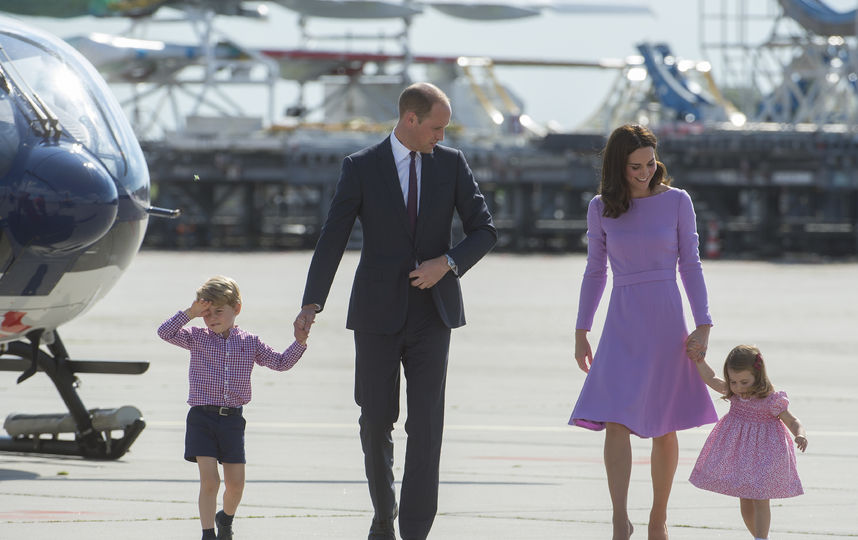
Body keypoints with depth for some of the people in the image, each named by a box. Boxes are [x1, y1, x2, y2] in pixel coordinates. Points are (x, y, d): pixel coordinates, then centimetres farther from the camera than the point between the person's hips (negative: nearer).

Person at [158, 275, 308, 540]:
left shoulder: (249, 343, 7)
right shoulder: (197, 338, 4)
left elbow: (280, 362, 11)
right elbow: (165, 332, -7)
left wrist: (300, 342, -2)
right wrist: (190, 313, -11)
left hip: (232, 419, 2)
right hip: (202, 418, -2)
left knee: (235, 483, 6)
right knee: (209, 481, -10)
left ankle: (226, 518, 35)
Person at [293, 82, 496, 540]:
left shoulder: (451, 164, 3)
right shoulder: (361, 167, -3)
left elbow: (484, 231, 4)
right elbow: (332, 239, -7)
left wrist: (447, 263, -15)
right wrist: (312, 304, -18)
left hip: (431, 314, 1)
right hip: (377, 313, -1)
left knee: (426, 424, -8)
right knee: (376, 420, 5)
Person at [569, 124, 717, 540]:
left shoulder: (676, 202, 0)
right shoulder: (601, 208, 3)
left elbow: (690, 265, 3)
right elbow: (595, 271, 11)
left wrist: (703, 325, -4)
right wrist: (581, 331, 12)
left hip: (667, 322, 0)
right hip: (623, 324, 0)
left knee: (665, 427, 6)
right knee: (616, 420, -14)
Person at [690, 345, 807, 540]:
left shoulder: (770, 401, -16)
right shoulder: (733, 393, -1)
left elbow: (793, 421, -12)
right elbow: (710, 379, 6)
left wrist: (800, 436, -32)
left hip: (762, 457, -6)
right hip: (738, 453, 6)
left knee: (760, 500, -6)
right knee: (745, 501, 12)